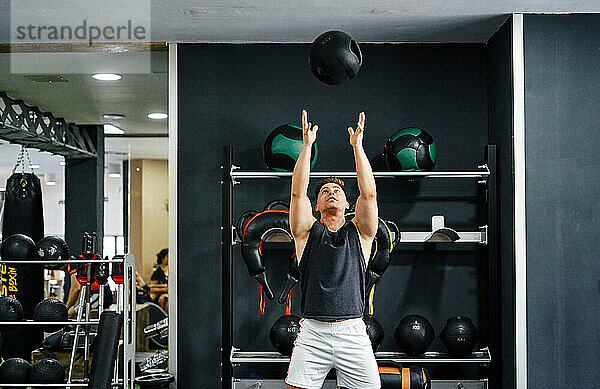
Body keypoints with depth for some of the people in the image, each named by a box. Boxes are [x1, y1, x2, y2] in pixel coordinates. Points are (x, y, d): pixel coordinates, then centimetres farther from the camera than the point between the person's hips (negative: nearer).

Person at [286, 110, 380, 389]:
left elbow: (368, 194, -1)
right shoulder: (308, 232, 11)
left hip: (353, 332, 1)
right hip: (312, 333, 0)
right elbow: (297, 193, -1)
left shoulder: (359, 232, 12)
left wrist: (357, 145, -4)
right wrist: (307, 145, -4)